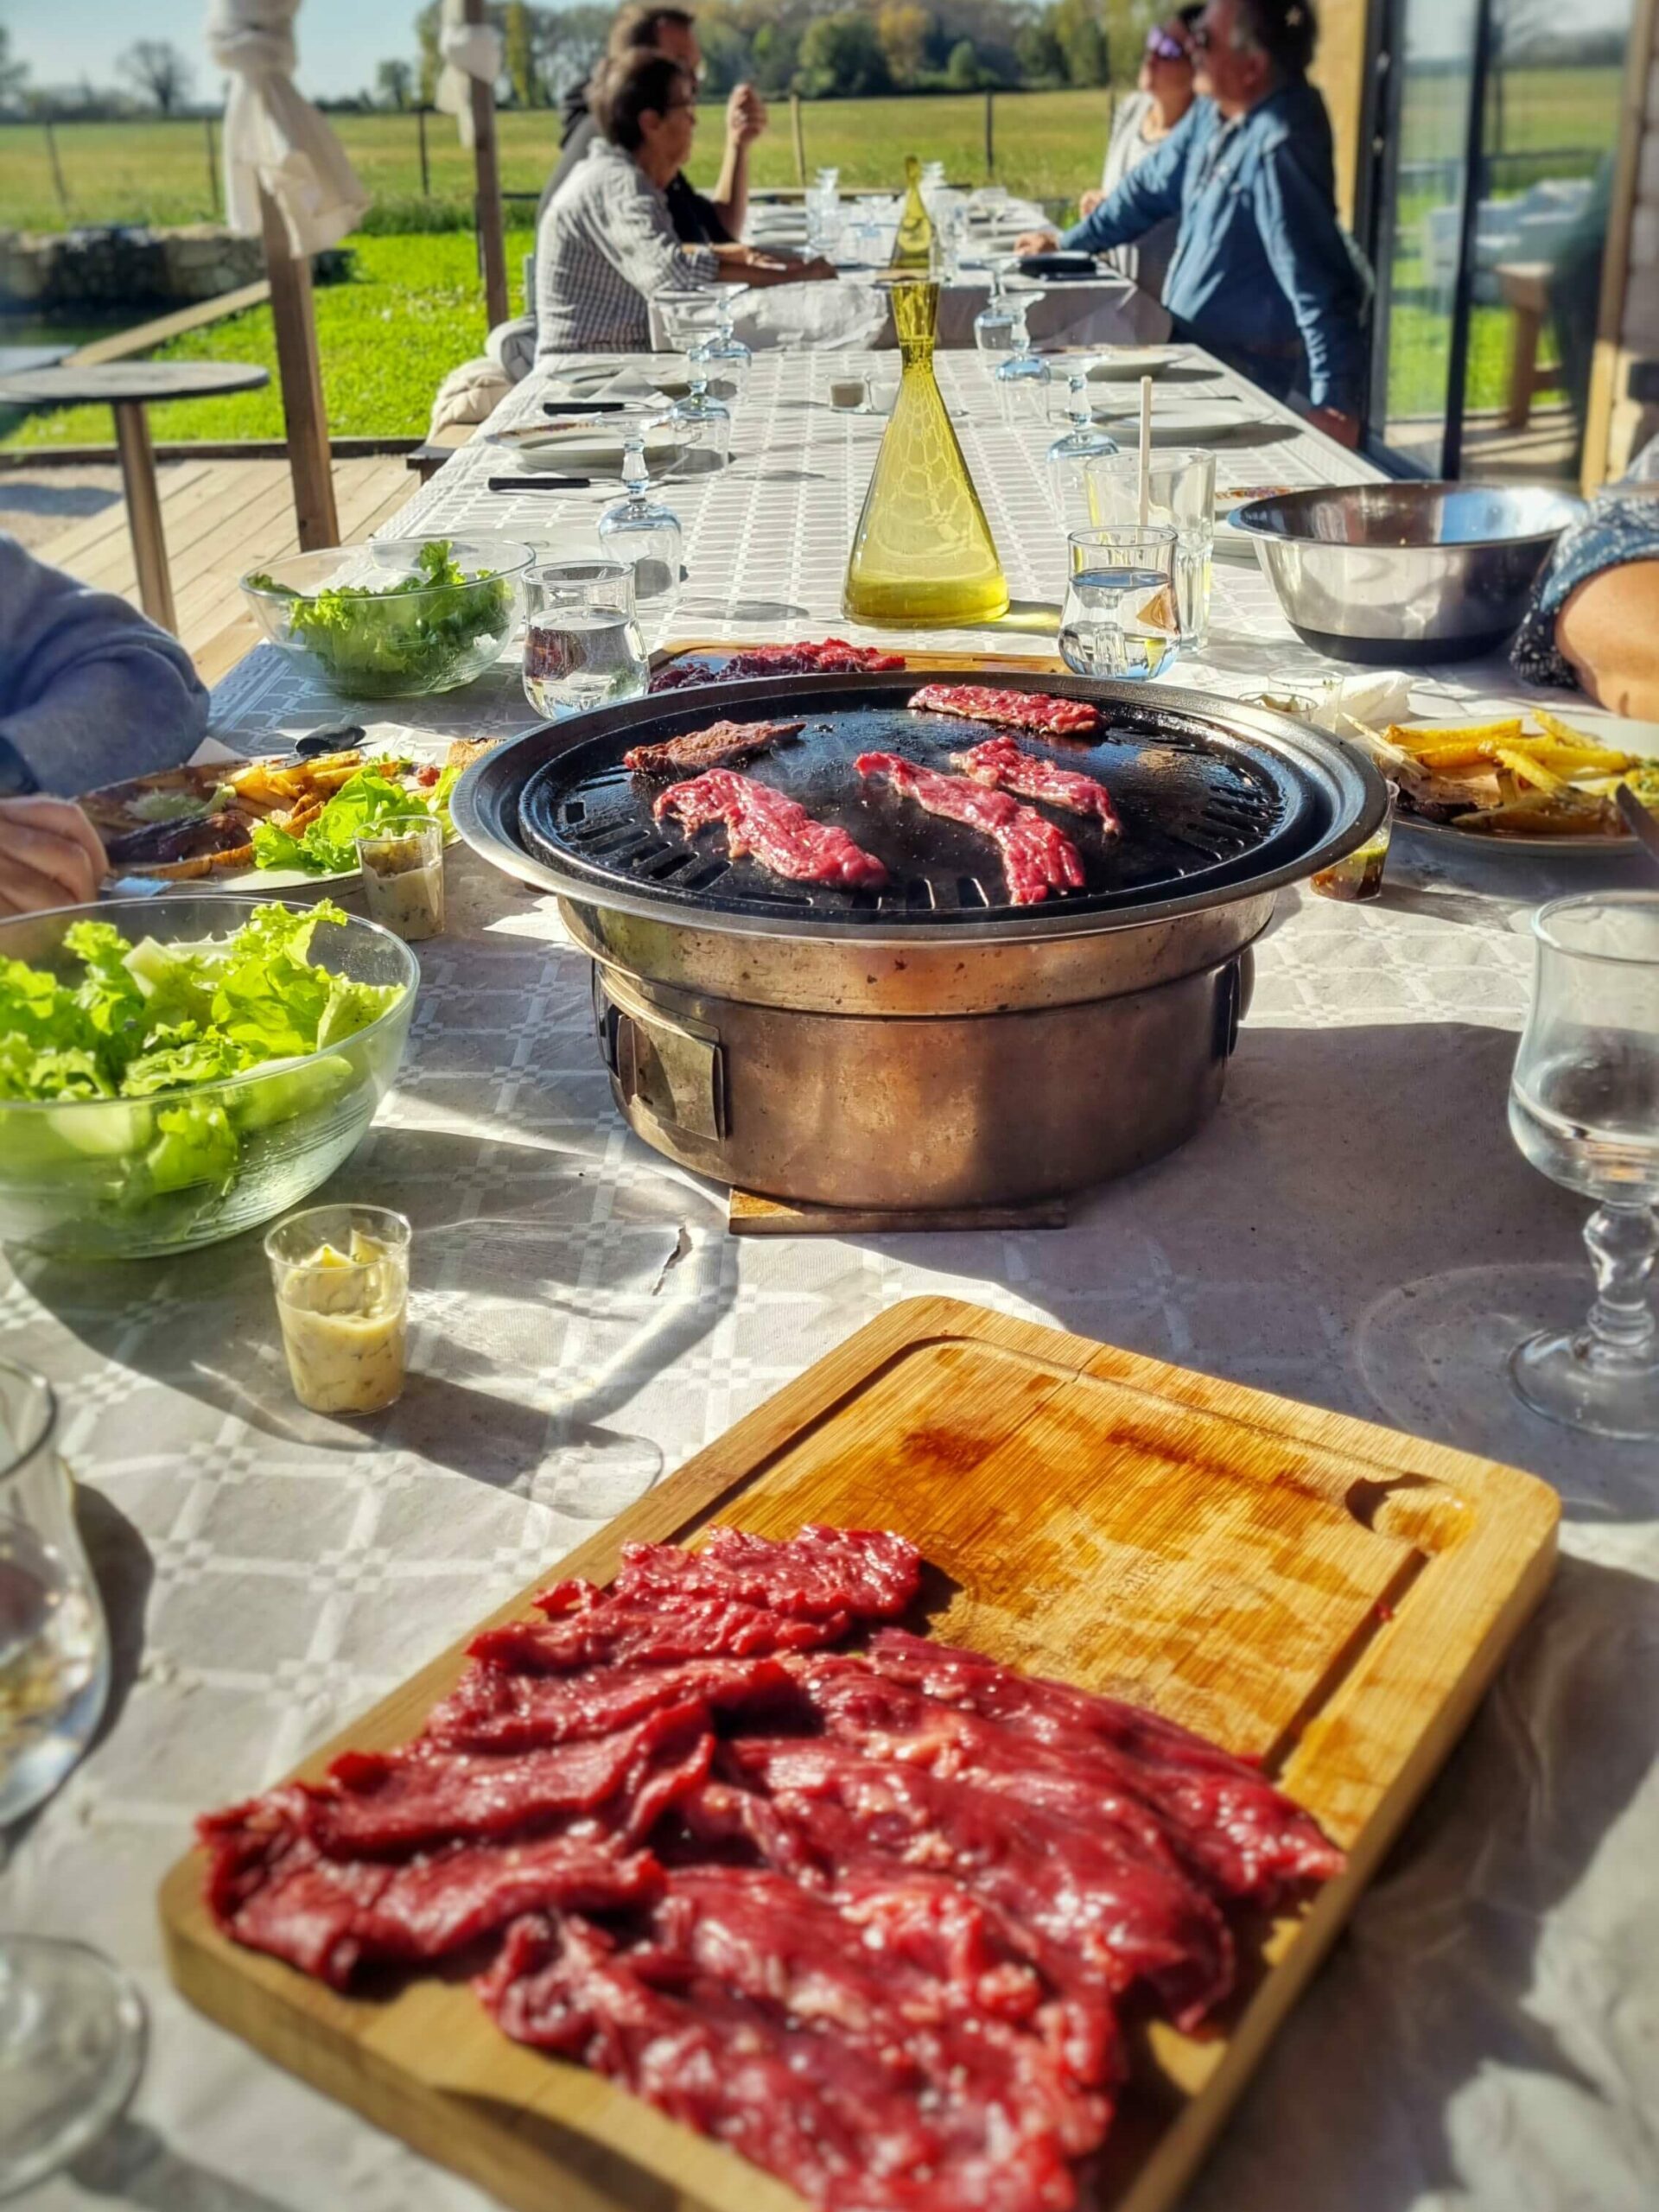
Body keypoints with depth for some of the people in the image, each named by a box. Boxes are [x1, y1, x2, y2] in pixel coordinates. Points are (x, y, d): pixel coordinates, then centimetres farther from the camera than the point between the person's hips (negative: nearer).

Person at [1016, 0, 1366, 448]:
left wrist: (1334, 404, -35)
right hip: (1191, 351, 9)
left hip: (1244, 376, -9)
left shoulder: (1279, 147, -26)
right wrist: (1068, 242, 25)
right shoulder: (1212, 111, 1)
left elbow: (1315, 284, -29)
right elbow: (1153, 183, 19)